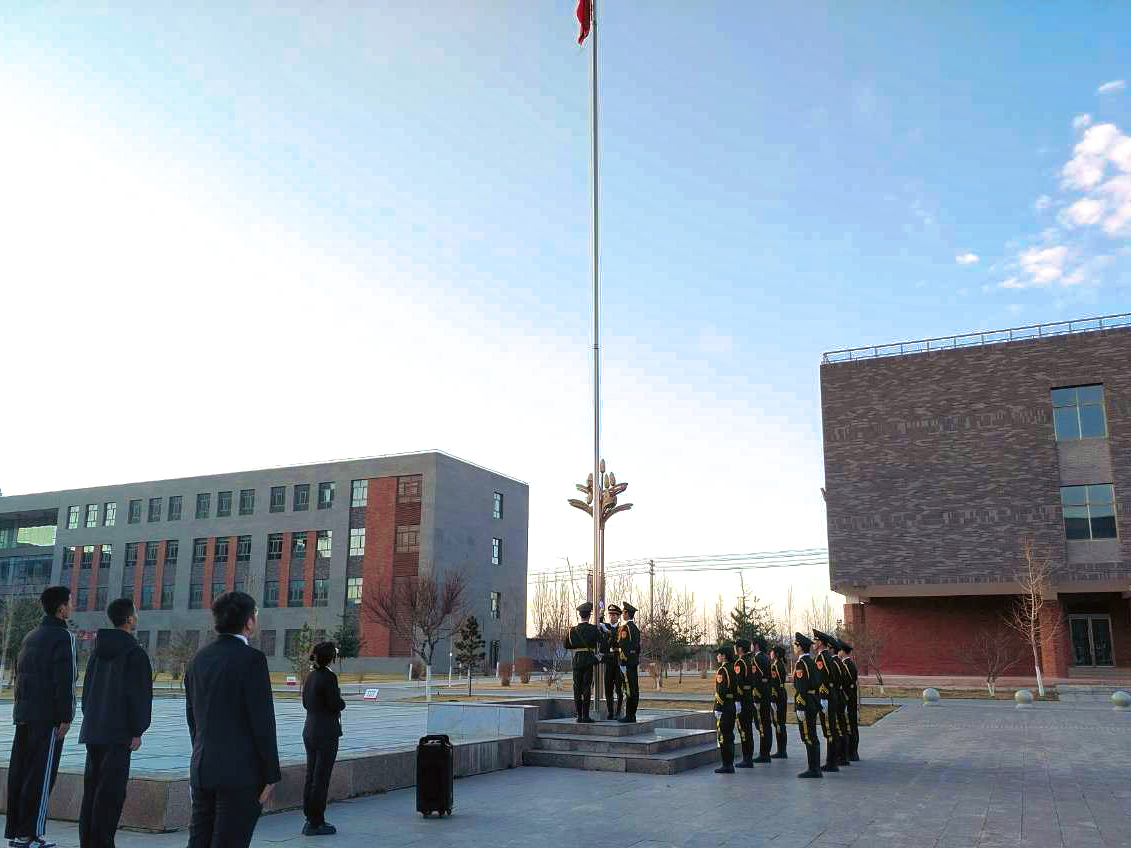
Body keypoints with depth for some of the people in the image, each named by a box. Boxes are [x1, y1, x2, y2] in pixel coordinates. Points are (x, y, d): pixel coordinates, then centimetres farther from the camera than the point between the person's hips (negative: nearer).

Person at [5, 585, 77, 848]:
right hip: (48, 717, -8)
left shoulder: (30, 637, 16)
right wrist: (66, 718, -15)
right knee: (41, 775, -4)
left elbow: (20, 676, 19)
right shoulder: (63, 637, -11)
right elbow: (65, 680, -17)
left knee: (18, 772, 10)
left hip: (24, 715, 8)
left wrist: (21, 711, 21)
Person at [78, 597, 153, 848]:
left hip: (93, 731, 8)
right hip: (118, 733, -8)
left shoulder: (98, 650, 12)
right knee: (111, 790, -4)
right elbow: (139, 695, -16)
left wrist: (90, 721, 20)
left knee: (92, 787, 14)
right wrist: (137, 731, -11)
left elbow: (87, 689, 17)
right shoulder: (135, 653, -12)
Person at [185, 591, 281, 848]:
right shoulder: (251, 659, -13)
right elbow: (262, 721, -15)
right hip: (240, 772, -7)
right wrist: (271, 775, -8)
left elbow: (192, 717, 15)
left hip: (201, 769, 7)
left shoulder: (199, 658, 8)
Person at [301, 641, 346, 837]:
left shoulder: (310, 676, 8)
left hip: (309, 730, 8)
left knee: (311, 777, 14)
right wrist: (341, 701, 4)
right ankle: (316, 823, 5)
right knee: (321, 779, -1)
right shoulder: (329, 677, -17)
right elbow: (336, 705, -17)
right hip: (326, 733, -8)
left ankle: (310, 820, 22)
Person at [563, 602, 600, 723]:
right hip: (589, 660, -3)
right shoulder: (593, 628, -6)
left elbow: (567, 645, 7)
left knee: (577, 687, 7)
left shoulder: (572, 629, 3)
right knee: (587, 687, -1)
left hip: (576, 660, 3)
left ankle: (579, 716, 8)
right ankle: (585, 716, -4)